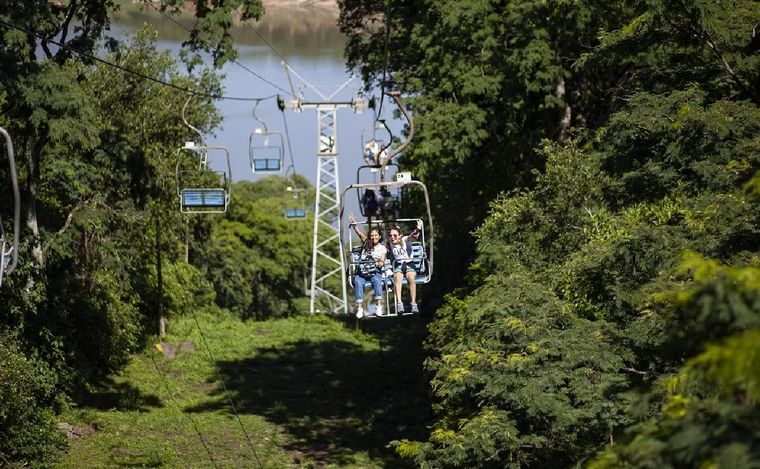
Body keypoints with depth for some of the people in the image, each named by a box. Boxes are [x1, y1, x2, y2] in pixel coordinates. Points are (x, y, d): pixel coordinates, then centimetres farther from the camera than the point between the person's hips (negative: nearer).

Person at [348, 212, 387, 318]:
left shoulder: (382, 248, 13)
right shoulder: (366, 244, 19)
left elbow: (382, 261, 0)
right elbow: (360, 233, 7)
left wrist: (380, 263, -22)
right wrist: (353, 223, -4)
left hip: (375, 272, -2)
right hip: (362, 271, 2)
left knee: (377, 280, -36)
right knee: (358, 282, -31)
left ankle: (379, 306, -41)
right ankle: (360, 307, -39)